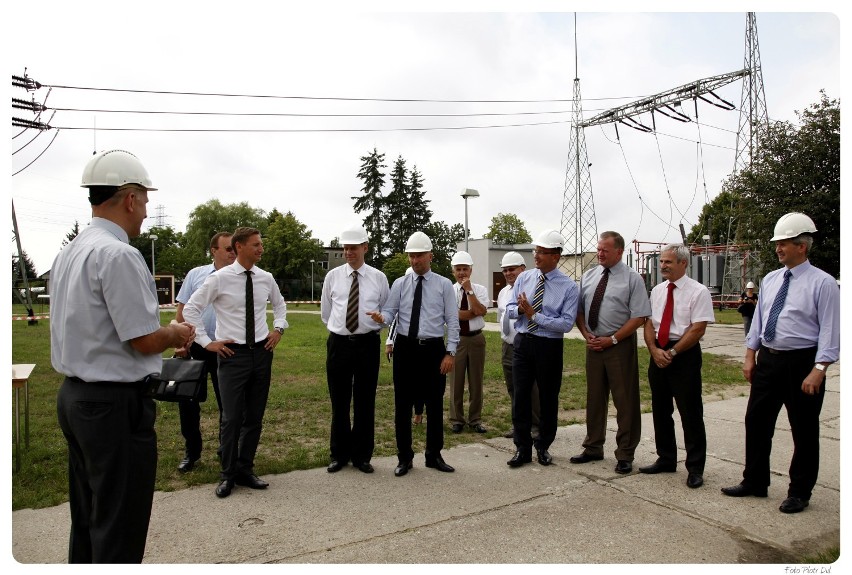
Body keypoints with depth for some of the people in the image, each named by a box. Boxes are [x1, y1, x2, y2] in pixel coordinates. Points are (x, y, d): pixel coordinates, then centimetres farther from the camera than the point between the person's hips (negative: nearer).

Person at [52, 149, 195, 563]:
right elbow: (144, 340, -20)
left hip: (73, 395, 9)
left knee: (86, 518, 22)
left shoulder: (69, 253, 9)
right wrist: (177, 334, 0)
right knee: (120, 528, 4)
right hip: (116, 404, -9)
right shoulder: (119, 254, -20)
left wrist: (164, 335, 17)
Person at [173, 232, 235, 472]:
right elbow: (182, 311, 3)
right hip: (195, 346, 1)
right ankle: (191, 451, 25)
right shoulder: (196, 274, 1)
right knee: (187, 399, 7)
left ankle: (226, 448, 30)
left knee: (227, 401, 10)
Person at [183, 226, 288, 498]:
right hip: (232, 354, -4)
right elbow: (191, 308, -3)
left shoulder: (266, 278, 4)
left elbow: (280, 303, 24)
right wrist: (206, 342, -6)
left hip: (262, 352, 4)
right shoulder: (220, 278, -9)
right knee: (231, 418, -2)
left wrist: (279, 328, 10)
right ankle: (228, 475, 16)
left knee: (255, 417, 10)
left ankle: (245, 470, 25)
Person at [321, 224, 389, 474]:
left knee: (365, 402, 7)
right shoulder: (332, 276, 3)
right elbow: (325, 313, 12)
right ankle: (339, 454, 25)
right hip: (338, 343, 1)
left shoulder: (379, 278, 1)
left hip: (367, 343, -1)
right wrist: (339, 327, 11)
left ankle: (362, 455, 22)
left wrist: (372, 327, 3)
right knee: (339, 403, 9)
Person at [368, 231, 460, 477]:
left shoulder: (444, 285, 1)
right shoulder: (400, 284, 5)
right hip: (405, 348, 1)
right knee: (402, 404, 6)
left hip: (433, 349, -1)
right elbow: (390, 311, -2)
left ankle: (434, 456, 26)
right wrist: (381, 317, -26)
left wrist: (450, 352, -7)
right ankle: (404, 457, 21)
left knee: (435, 404, 10)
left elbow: (452, 321, 0)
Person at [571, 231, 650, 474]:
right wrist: (586, 334, -4)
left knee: (625, 401, 4)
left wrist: (612, 340, -15)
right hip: (593, 344, 5)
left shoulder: (632, 279, -6)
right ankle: (593, 448, 27)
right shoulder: (588, 277, 8)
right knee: (594, 398, 13)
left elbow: (639, 317, -11)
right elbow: (578, 310, 12)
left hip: (620, 345, -5)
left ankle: (625, 455, 16)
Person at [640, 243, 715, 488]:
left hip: (685, 355, -6)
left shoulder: (698, 292, -8)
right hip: (658, 354, 6)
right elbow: (649, 323, 8)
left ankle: (695, 468, 14)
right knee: (660, 410, 13)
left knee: (690, 413, 2)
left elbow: (698, 329, -14)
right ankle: (665, 460, 27)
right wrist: (654, 350, -8)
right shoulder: (657, 291, 10)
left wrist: (672, 353, -16)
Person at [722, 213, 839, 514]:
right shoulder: (770, 280, 8)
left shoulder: (822, 283, -10)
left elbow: (830, 331, -12)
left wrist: (818, 371, -18)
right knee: (756, 422, 11)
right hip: (767, 359, 6)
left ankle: (799, 493, 24)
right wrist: (750, 356, 9)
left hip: (802, 362, -6)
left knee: (804, 431, 8)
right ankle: (754, 482, 27)